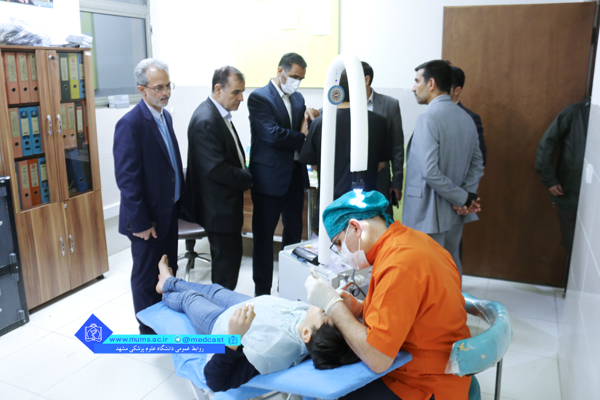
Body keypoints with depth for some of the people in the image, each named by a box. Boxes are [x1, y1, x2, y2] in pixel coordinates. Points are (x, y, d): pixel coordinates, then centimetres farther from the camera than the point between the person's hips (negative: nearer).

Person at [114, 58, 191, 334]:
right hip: (148, 217, -8)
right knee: (146, 276, 10)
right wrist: (140, 223, -20)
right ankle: (149, 330, 29)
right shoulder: (130, 124, -20)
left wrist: (182, 204, 11)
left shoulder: (165, 116, 6)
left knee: (169, 270, 20)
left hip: (169, 211, 8)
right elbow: (127, 178, -21)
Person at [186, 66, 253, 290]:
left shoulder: (219, 114, 10)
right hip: (219, 206, -10)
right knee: (228, 258, 0)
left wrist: (243, 174, 1)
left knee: (225, 257, 19)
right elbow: (216, 169, -26)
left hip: (225, 202, 10)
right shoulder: (206, 121, -23)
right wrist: (247, 179, -13)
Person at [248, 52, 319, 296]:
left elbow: (303, 131, 11)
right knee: (264, 237, 4)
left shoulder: (298, 98, 13)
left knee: (294, 234, 14)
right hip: (269, 177, -7)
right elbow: (273, 134, -21)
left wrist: (310, 117, -8)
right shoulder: (259, 98, -9)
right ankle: (262, 293, 15)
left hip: (295, 175, 7)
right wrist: (302, 137, -10)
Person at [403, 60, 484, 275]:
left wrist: (463, 198, -15)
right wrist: (468, 195, 0)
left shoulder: (428, 117, -17)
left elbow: (430, 171, -24)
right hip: (455, 214, 8)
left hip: (429, 214, -8)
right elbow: (477, 163, 11)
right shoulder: (466, 118, 9)